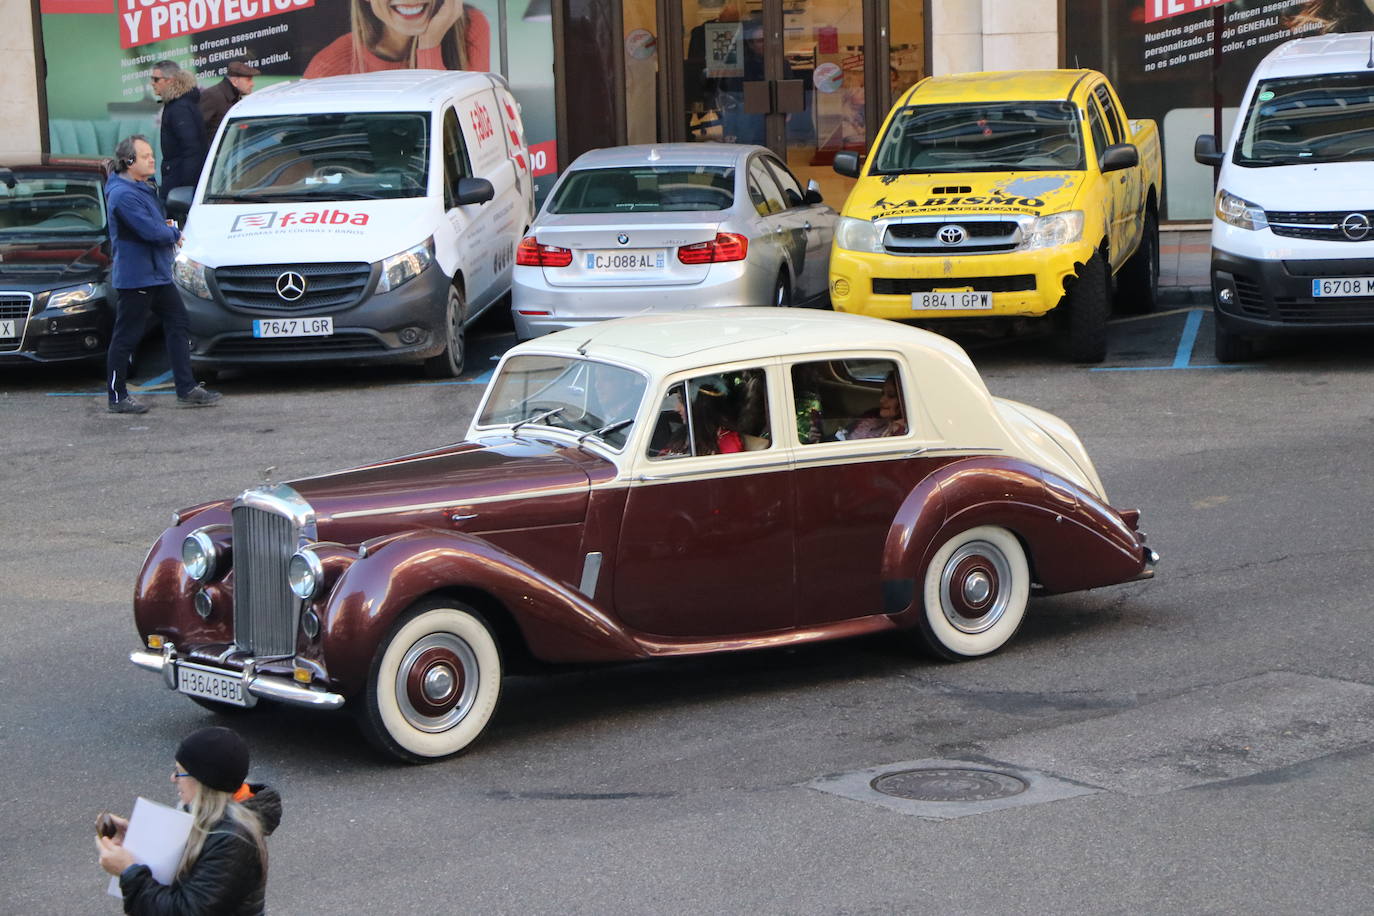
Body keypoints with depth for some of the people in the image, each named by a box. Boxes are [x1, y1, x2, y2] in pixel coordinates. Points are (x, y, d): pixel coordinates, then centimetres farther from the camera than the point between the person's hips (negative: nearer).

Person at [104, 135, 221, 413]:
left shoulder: (145, 188, 14)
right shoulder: (123, 194, -19)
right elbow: (151, 231, -26)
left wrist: (165, 227, 4)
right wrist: (174, 234, -6)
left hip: (159, 275, 11)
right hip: (134, 279, -11)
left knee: (178, 325, 11)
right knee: (126, 337, -2)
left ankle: (187, 389, 15)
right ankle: (117, 398, 6)